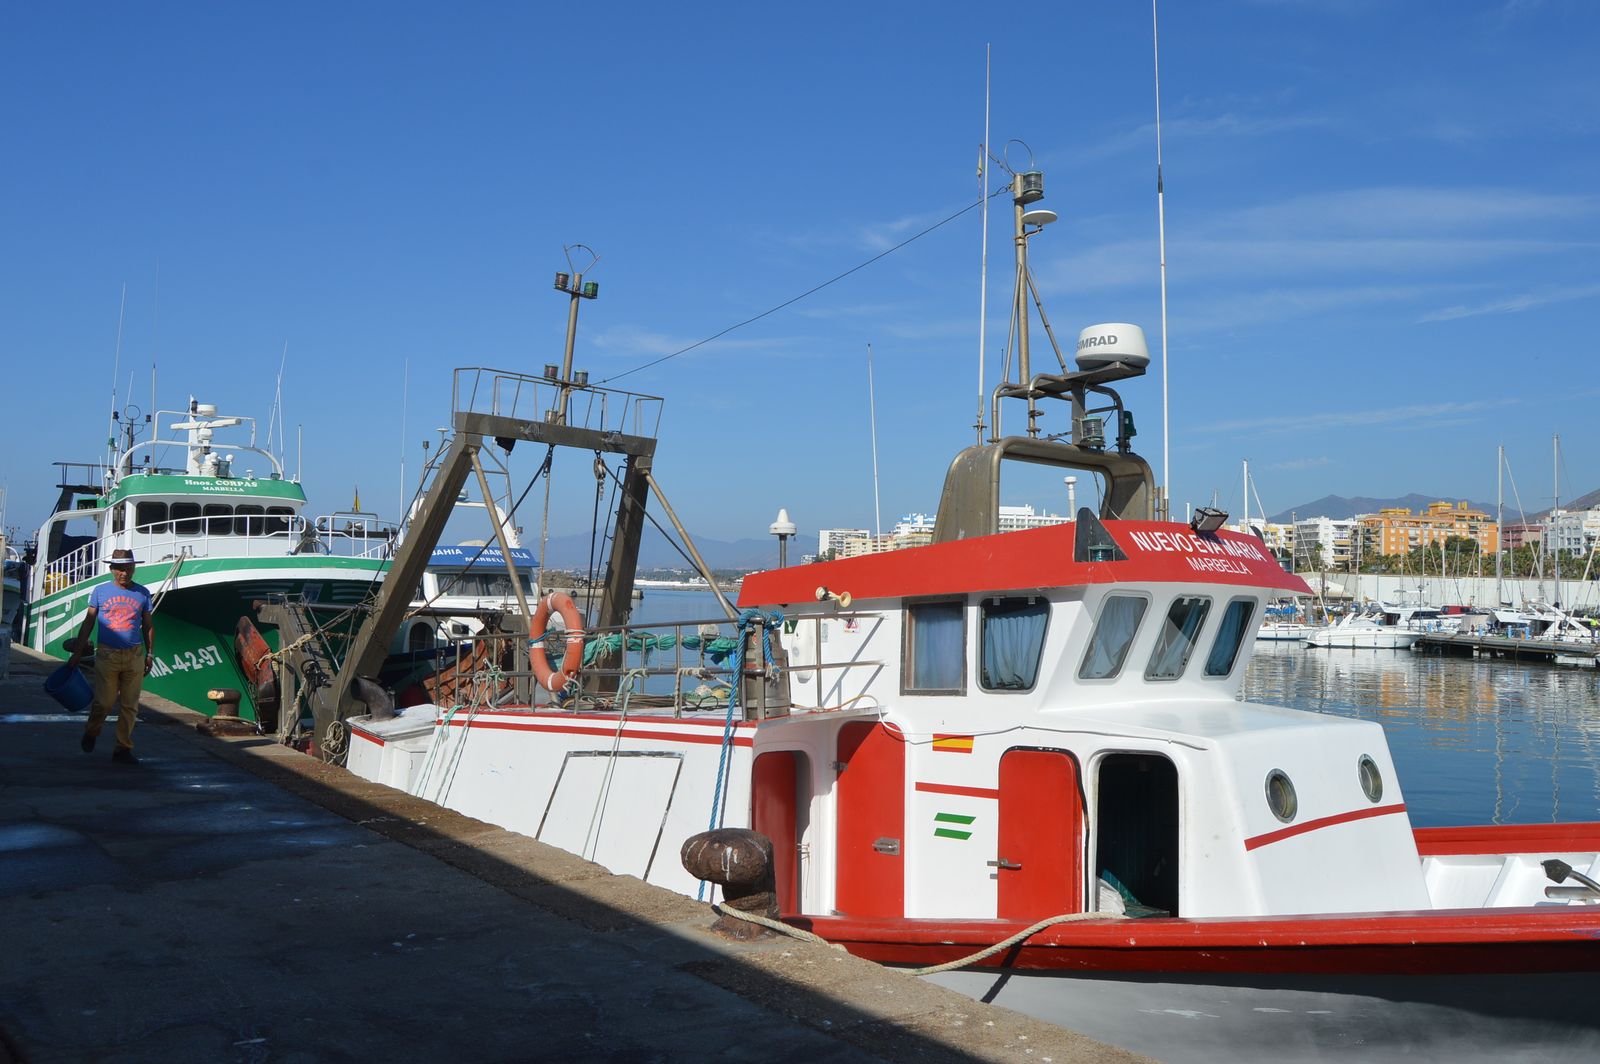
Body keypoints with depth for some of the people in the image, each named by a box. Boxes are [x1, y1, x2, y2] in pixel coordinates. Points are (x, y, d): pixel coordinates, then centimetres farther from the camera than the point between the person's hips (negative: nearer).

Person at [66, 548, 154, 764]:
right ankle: (91, 734, 27)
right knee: (103, 702, -3)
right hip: (107, 655, -2)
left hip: (134, 656, 2)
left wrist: (150, 655, 9)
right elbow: (88, 622, 6)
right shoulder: (100, 591, 3)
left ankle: (123, 748, 11)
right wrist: (77, 653, 4)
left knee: (130, 705, 2)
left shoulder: (143, 593, 7)